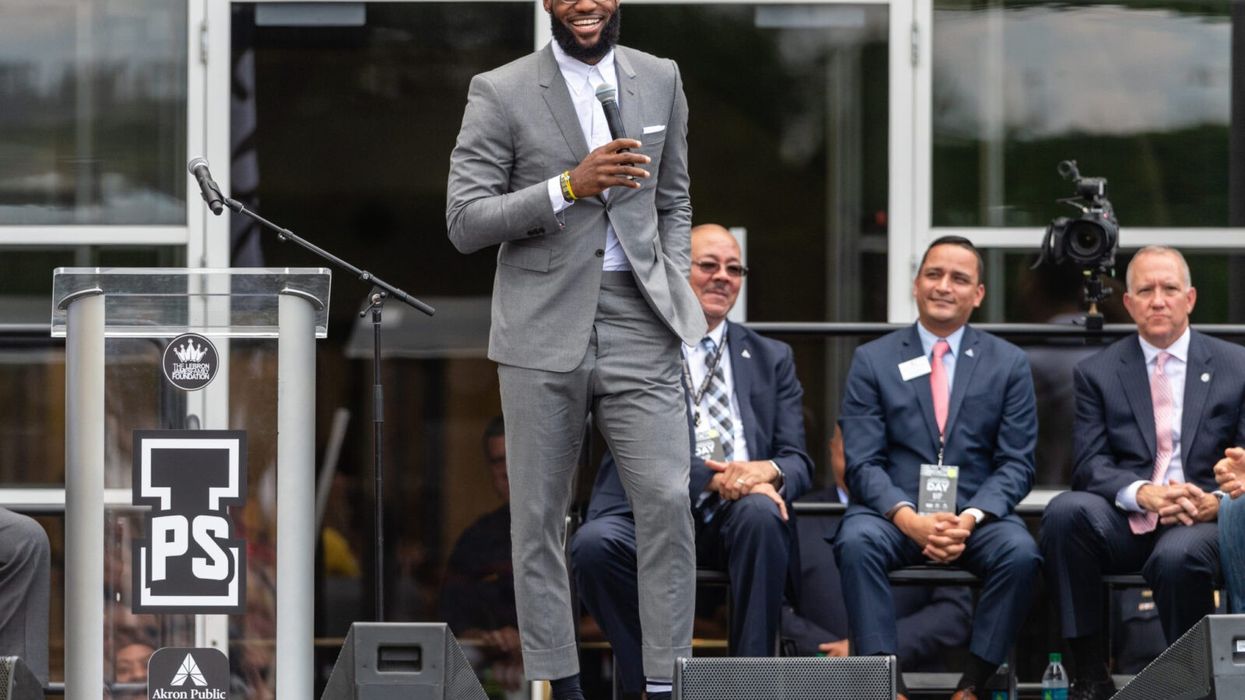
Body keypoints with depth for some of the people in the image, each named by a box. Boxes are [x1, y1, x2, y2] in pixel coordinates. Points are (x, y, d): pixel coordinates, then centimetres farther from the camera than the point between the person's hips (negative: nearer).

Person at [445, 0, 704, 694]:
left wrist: (674, 292, 5)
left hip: (637, 326, 2)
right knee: (540, 516, 4)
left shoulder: (661, 81, 9)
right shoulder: (500, 92, -2)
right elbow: (465, 222, -8)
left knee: (669, 501, -8)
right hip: (543, 330, -2)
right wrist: (568, 186, -19)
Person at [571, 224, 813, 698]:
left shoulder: (771, 358, 20)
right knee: (595, 544, -34)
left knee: (759, 512, -35)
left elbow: (798, 461, 11)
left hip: (735, 519, 2)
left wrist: (770, 473, -15)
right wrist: (711, 477, -21)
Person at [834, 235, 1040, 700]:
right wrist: (909, 518, -20)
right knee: (856, 542, -33)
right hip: (893, 510, 0)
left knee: (1020, 553, -31)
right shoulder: (872, 361, 8)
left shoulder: (1009, 364, 9)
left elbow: (1016, 464, 3)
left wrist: (971, 518, -16)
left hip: (978, 515, 0)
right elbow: (863, 462, -1)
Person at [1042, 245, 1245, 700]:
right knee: (1065, 510, -31)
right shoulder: (1097, 373, 12)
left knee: (1177, 556, -38)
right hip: (1126, 522, 2)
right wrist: (1142, 493, -19)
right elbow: (1090, 464, 2)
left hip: (1203, 520, -2)